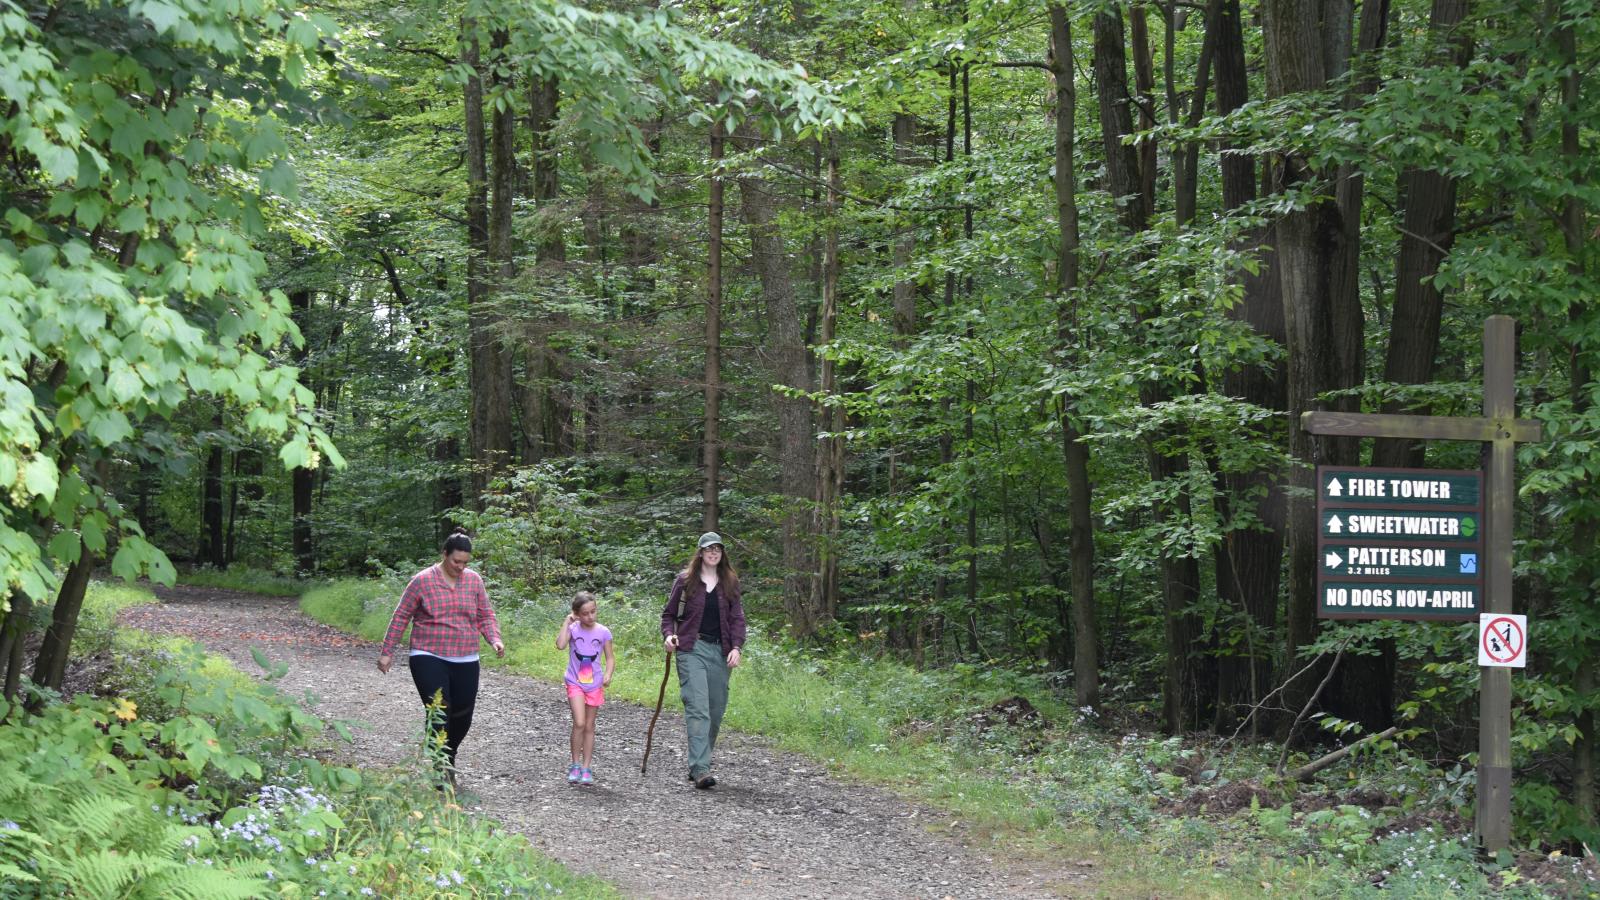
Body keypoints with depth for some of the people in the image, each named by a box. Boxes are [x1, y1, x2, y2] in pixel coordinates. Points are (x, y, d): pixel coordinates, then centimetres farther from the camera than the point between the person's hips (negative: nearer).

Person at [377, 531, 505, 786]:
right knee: (439, 714, -14)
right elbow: (401, 617, 3)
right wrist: (387, 652, 3)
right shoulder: (422, 581, -4)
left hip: (465, 661, 4)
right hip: (429, 658, -4)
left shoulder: (474, 580, 7)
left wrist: (494, 639, -5)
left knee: (462, 717, 7)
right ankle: (442, 770, -9)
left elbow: (486, 615, 14)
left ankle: (448, 760, 33)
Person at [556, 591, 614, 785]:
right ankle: (575, 766, -4)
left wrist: (608, 675, -15)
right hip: (575, 683, -2)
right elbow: (560, 645, -26)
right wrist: (567, 622, -20)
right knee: (579, 723, -17)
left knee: (589, 727, 9)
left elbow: (610, 658, 3)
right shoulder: (573, 629, -8)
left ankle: (586, 768, 15)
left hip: (594, 684, 2)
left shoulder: (603, 632, -3)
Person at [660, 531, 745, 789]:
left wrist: (736, 647, -7)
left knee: (716, 711, 7)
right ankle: (700, 769, -21)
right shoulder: (685, 580, 3)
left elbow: (737, 618, 7)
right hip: (692, 649, -4)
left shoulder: (730, 583, 9)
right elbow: (669, 614, 10)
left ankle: (699, 764, 22)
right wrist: (669, 635, -9)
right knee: (698, 708, -15)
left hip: (720, 652, 4)